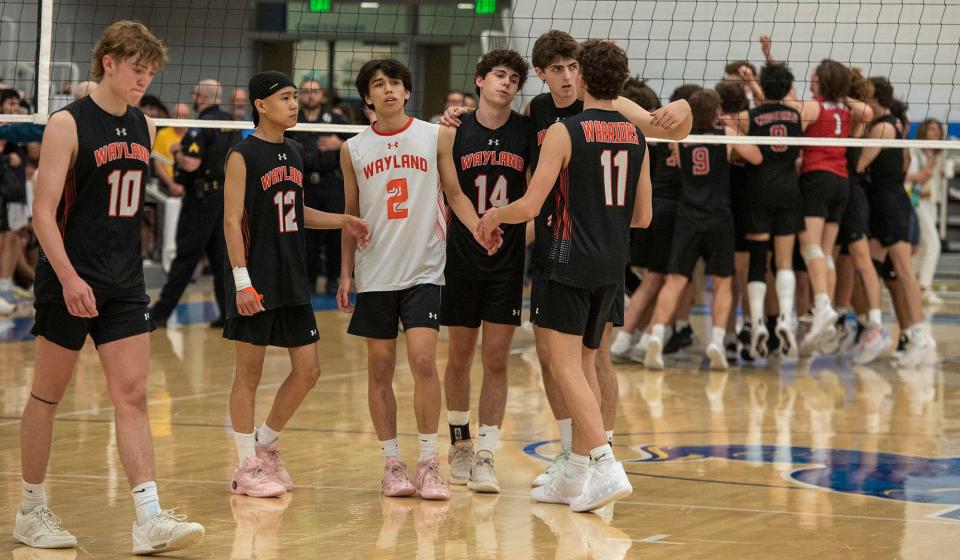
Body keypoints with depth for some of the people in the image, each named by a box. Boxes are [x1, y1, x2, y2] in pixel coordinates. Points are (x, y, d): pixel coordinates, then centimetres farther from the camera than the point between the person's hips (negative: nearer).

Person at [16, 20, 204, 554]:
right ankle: (31, 510, 19)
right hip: (69, 283, -6)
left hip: (124, 284, 6)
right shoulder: (68, 124, -10)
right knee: (48, 394, 6)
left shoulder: (144, 128, 9)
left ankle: (150, 519, -10)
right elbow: (44, 211, -15)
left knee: (133, 395, -3)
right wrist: (69, 277, -24)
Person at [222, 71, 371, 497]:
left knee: (308, 370, 7)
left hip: (292, 279, 7)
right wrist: (242, 280, -20)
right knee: (249, 372, 1)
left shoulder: (294, 154, 12)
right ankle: (247, 466, 10)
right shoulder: (243, 155, -10)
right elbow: (233, 221, -13)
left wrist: (342, 221, 9)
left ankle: (266, 445, 24)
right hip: (257, 279, -7)